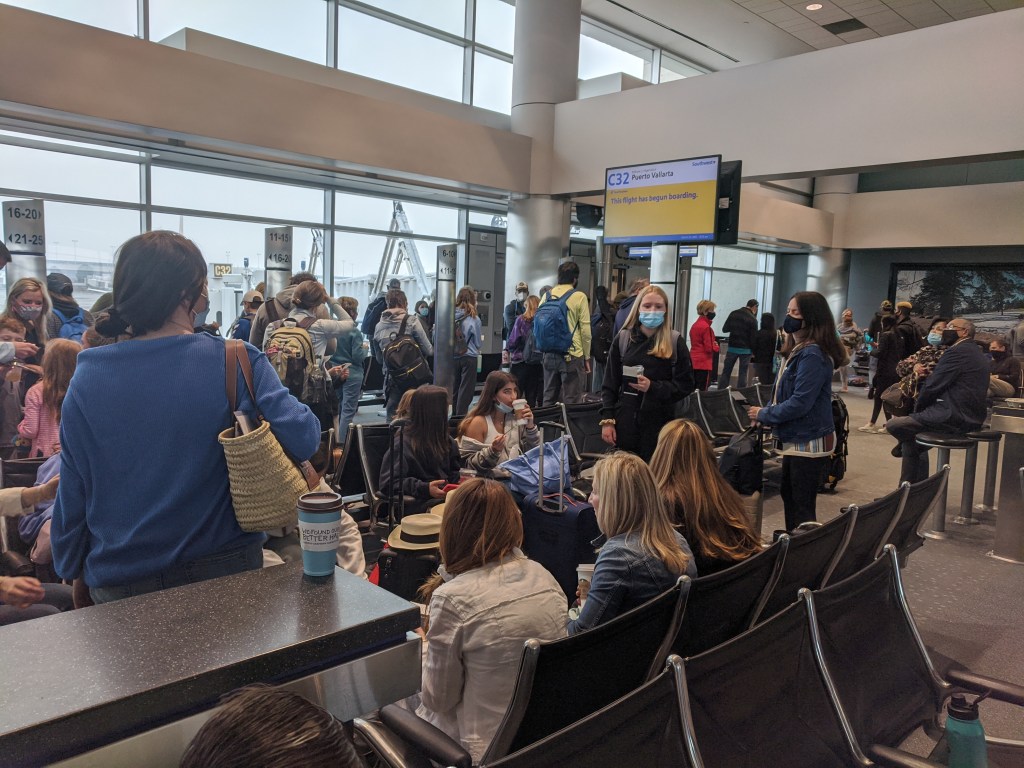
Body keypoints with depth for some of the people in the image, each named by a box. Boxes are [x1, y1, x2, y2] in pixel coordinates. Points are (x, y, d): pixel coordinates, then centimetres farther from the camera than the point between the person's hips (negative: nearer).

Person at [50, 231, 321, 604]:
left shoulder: (87, 377, -9)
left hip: (120, 579, 2)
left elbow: (73, 490, -3)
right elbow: (303, 439, -21)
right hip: (226, 567, -1)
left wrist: (70, 567, 12)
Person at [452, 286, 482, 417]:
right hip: (469, 358, -4)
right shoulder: (474, 319, -12)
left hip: (453, 357, 4)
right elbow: (478, 343, 0)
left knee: (453, 390, 14)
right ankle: (461, 415, 4)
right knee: (465, 391, 3)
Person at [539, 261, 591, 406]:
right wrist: (587, 357, 3)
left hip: (549, 355, 5)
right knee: (572, 403, 0)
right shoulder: (579, 297, -6)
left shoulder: (547, 296, 6)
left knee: (548, 400, 12)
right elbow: (585, 330, -6)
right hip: (572, 356, -5)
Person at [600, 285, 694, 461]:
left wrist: (653, 387, -15)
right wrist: (607, 420, 0)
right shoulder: (623, 338, 5)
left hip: (660, 424, -1)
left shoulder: (676, 342, 0)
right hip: (626, 421, 1)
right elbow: (610, 384, 7)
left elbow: (686, 384, -1)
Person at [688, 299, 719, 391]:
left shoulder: (695, 325, 11)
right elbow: (709, 348, -16)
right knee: (702, 391, -5)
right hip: (704, 364, -8)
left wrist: (713, 343, 13)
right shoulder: (706, 327, -15)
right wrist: (716, 346, 5)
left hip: (694, 362, 8)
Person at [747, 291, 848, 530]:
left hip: (810, 442, -10)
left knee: (803, 504, 0)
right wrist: (766, 412, 3)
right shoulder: (798, 349, 10)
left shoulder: (813, 355, -22)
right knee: (788, 494, 21)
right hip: (797, 439, 10)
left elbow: (800, 402, -25)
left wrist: (764, 415, -14)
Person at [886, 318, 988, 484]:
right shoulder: (974, 351, 20)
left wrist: (917, 407, 2)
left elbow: (932, 386, -15)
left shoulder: (957, 351, -13)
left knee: (893, 425, -12)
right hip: (969, 417, 11)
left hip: (954, 417, -11)